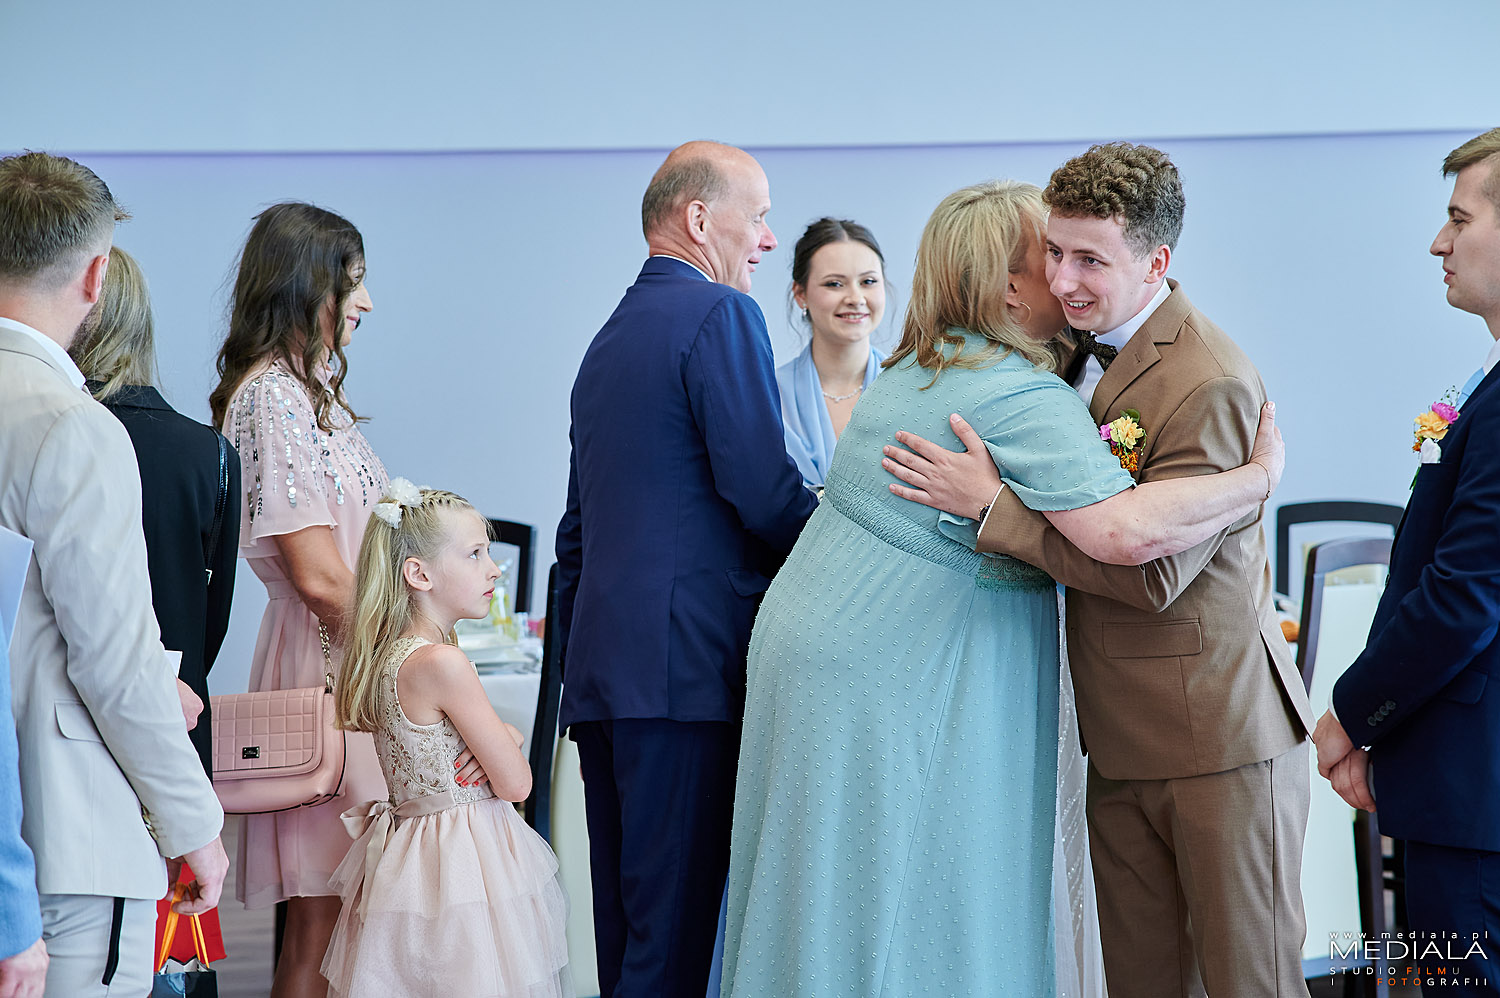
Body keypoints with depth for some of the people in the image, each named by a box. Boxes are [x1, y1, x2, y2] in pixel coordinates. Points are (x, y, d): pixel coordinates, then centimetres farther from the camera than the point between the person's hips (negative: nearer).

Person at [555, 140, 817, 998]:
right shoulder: (722, 314, -5)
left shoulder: (610, 337, 22)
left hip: (602, 668, 9)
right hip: (688, 664, -9)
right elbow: (766, 492, -15)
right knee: (677, 927, -7)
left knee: (625, 920, 11)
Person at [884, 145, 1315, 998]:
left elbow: (1151, 574, -23)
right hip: (1121, 737, 8)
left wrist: (991, 503, -22)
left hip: (1220, 736, -8)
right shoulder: (1085, 343, 8)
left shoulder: (1210, 386, -21)